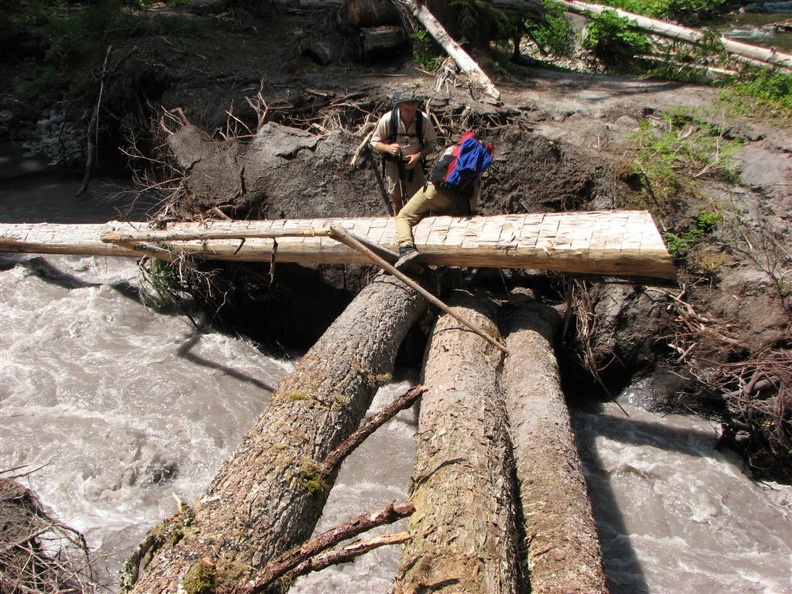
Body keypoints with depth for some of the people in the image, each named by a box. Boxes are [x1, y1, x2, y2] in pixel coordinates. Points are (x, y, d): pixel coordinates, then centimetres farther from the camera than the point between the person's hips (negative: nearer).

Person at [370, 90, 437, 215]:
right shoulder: (387, 119, -20)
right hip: (393, 162, 0)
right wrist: (388, 147, -29)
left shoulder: (424, 119, -18)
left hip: (415, 162, 1)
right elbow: (374, 142, -8)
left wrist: (419, 156, -22)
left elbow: (432, 143, -5)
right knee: (396, 197, 6)